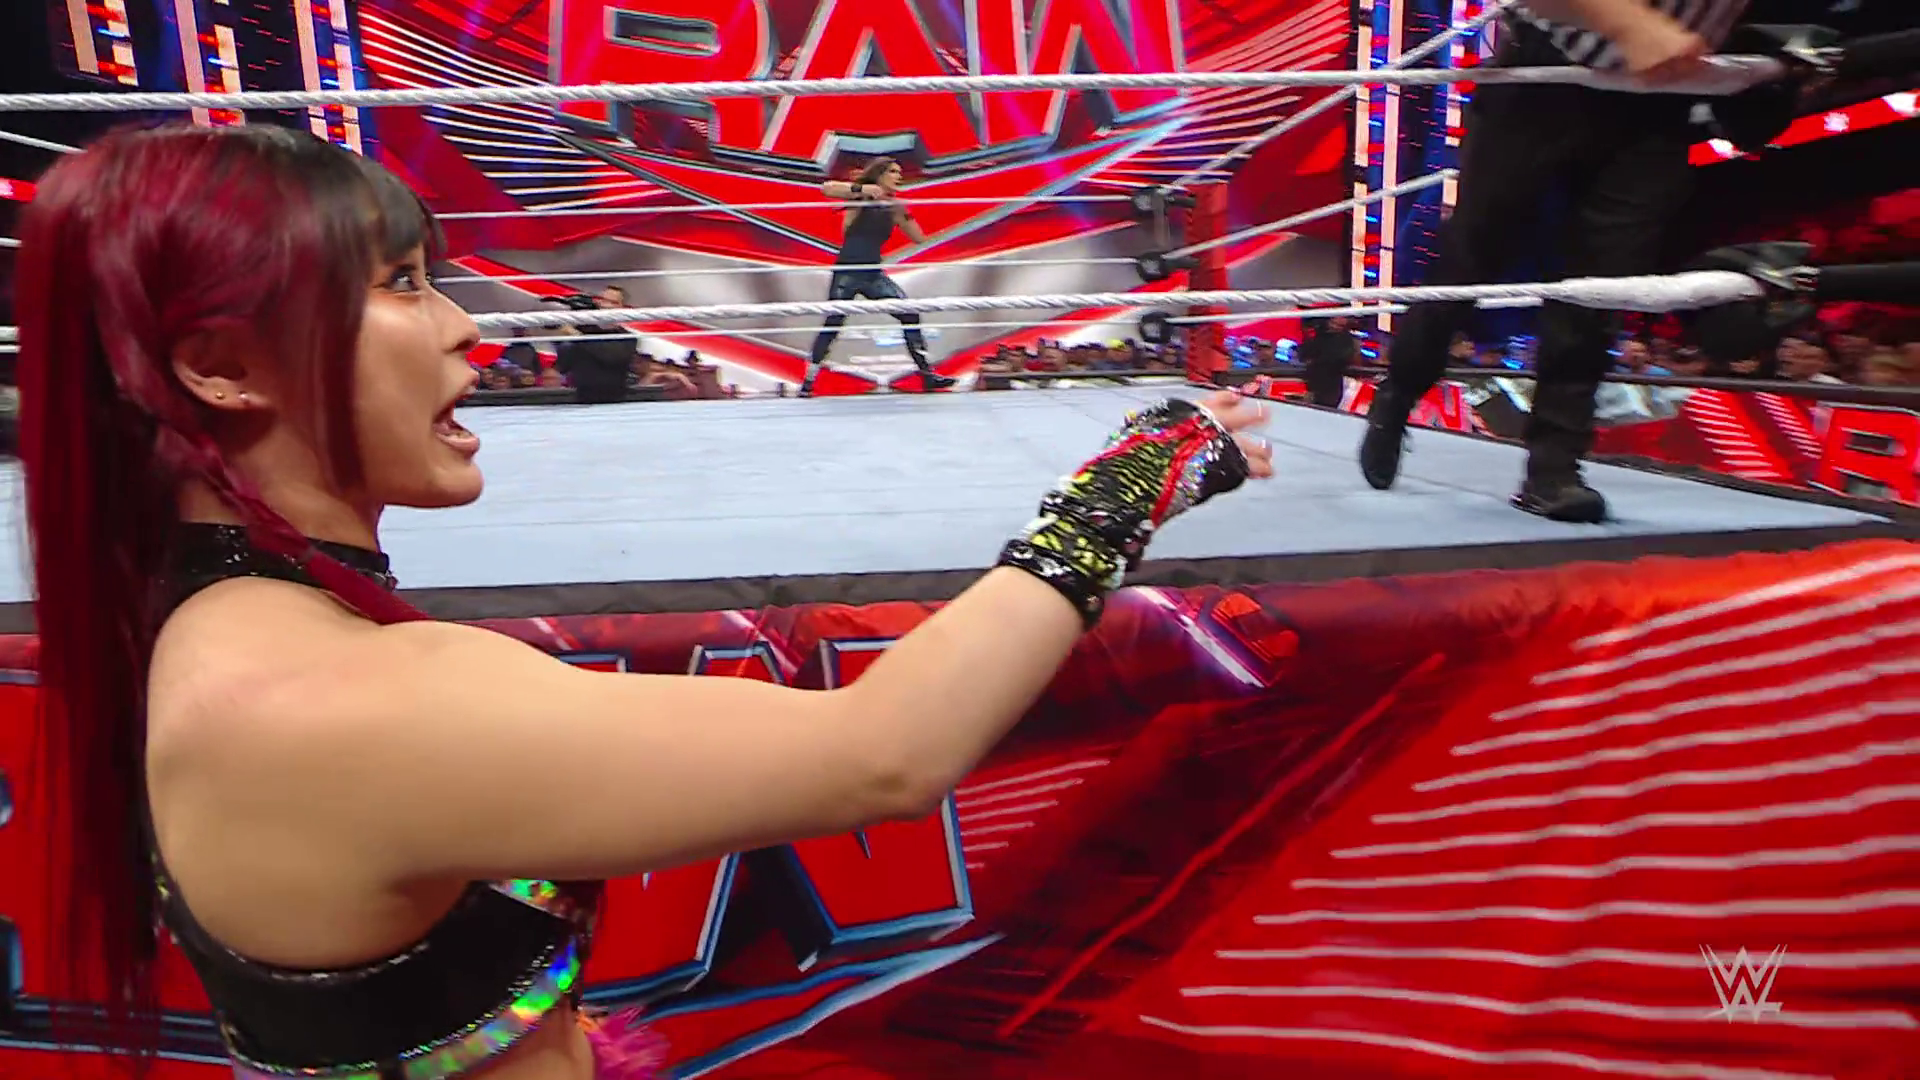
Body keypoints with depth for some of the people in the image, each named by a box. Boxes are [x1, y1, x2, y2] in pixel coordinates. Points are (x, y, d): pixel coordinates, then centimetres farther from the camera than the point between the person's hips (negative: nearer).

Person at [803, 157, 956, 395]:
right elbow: (826, 188, -18)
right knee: (832, 326, -4)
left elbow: (919, 238, 9)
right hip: (847, 272, -5)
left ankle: (927, 373, 0)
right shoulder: (862, 195, -3)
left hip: (873, 274, 5)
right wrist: (861, 188, -29)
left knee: (910, 315, -5)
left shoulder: (893, 206, 11)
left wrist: (904, 213, -5)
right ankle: (808, 381, 9)